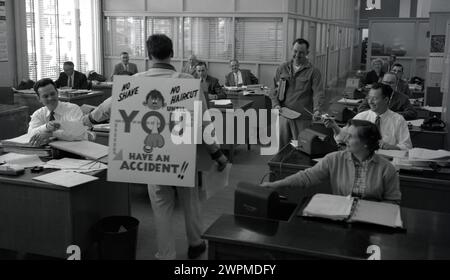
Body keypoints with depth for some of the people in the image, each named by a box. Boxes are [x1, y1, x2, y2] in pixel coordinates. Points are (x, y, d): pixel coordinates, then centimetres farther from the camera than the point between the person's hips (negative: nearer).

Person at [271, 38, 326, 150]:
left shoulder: (313, 72, -1)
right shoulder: (282, 68, 10)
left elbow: (318, 94, -11)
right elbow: (274, 89, 12)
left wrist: (317, 110, -28)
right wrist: (276, 104, -5)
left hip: (302, 118, -3)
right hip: (283, 115, 3)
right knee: (281, 148, 10)